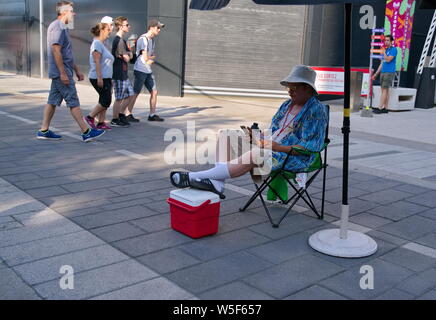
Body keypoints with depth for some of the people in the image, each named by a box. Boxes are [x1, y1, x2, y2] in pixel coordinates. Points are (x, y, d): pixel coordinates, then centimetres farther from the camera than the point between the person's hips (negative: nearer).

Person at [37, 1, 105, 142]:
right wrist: (63, 73, -22)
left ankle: (44, 131, 15)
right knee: (73, 102, -8)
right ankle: (86, 132, -6)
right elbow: (56, 51, -20)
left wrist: (77, 70, 23)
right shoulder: (57, 27, -13)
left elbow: (67, 54, 24)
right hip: (61, 72, -10)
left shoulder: (62, 28, 20)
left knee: (53, 101, 11)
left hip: (58, 73, 10)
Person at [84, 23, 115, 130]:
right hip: (99, 78, -10)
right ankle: (90, 117, 2)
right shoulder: (97, 44, -11)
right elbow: (97, 62, -19)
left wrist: (109, 79, 24)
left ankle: (101, 123, 12)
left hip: (105, 78, 10)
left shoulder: (102, 44, 19)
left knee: (104, 101, 9)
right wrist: (100, 78, -24)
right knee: (106, 101, -9)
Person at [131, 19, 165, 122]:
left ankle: (152, 115, 17)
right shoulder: (143, 39, -13)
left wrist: (150, 59, -4)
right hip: (140, 70, -9)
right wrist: (151, 58, 4)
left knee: (154, 92, 9)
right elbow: (145, 58, -16)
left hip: (148, 71, 9)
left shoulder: (152, 40, 16)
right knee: (135, 93, -4)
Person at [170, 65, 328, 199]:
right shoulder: (287, 105, 18)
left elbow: (309, 147, -16)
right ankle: (218, 182, -26)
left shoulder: (316, 111, -8)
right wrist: (259, 139, -1)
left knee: (255, 155, -39)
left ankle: (193, 177, -36)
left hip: (294, 158, -9)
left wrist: (280, 148, -25)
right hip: (270, 147, 9)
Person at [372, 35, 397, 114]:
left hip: (389, 72, -8)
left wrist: (383, 51, -8)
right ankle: (385, 108, 9)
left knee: (384, 90, -12)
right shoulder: (386, 50, 19)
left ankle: (380, 108, -17)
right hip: (383, 72, 8)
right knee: (385, 90, 7)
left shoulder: (394, 49, -5)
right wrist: (376, 74, 20)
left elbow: (388, 59, -18)